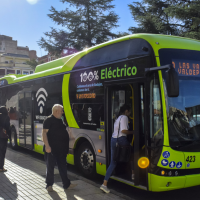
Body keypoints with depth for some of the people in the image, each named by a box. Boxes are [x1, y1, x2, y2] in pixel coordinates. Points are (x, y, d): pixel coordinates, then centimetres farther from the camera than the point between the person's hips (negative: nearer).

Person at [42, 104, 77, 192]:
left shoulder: (60, 120, 15)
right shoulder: (49, 120, -10)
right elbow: (44, 133, -17)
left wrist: (66, 148, 20)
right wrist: (47, 146, -25)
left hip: (61, 149, 8)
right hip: (51, 149, -7)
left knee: (63, 167, 12)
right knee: (50, 167, 4)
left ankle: (66, 184, 19)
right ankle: (49, 185, 16)